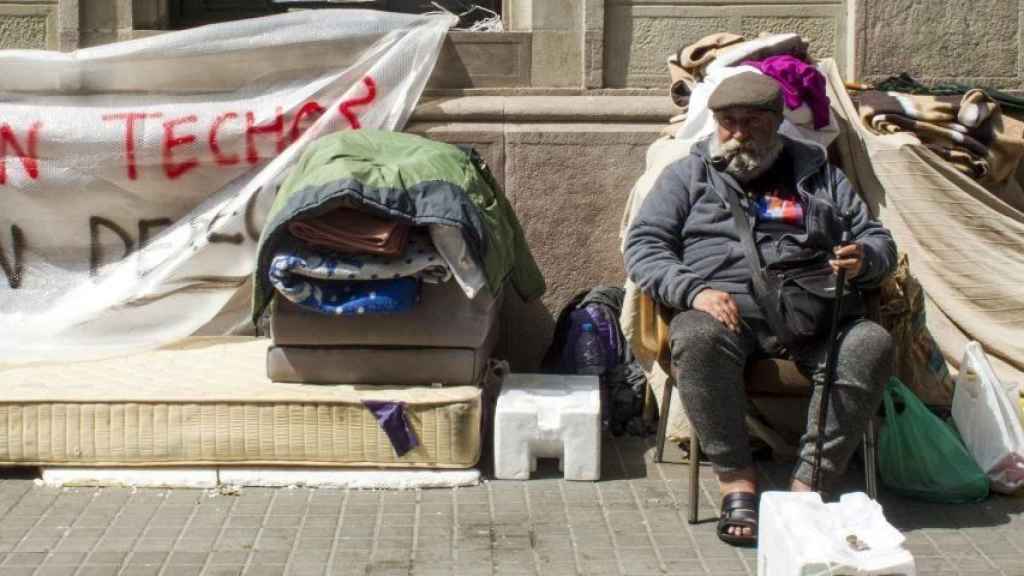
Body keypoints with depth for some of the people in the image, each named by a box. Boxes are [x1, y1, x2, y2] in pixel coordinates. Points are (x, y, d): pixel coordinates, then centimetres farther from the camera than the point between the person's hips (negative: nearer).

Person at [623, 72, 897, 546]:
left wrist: (864, 259, -2)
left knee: (872, 344, -29)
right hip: (725, 310, -2)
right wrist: (693, 290, -12)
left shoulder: (818, 175, 24)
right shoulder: (688, 175, 18)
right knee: (696, 337, -37)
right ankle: (737, 481, -27)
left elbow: (879, 240, 24)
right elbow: (643, 246, 7)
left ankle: (810, 483, -28)